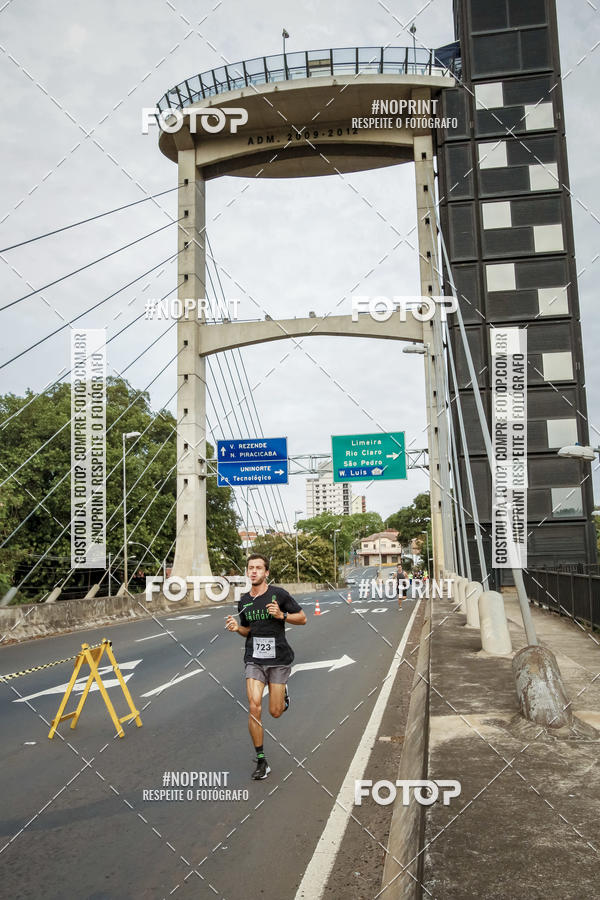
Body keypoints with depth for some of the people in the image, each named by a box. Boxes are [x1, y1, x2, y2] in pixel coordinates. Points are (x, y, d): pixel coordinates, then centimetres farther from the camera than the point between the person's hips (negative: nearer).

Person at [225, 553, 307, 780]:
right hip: (254, 660, 3)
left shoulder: (279, 594, -7)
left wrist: (282, 615, -18)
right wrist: (237, 628, -2)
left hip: (279, 659, -2)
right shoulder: (243, 601, 6)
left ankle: (283, 691, 39)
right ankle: (261, 761, 4)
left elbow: (302, 618, -1)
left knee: (275, 712, 3)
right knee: (254, 707, -11)